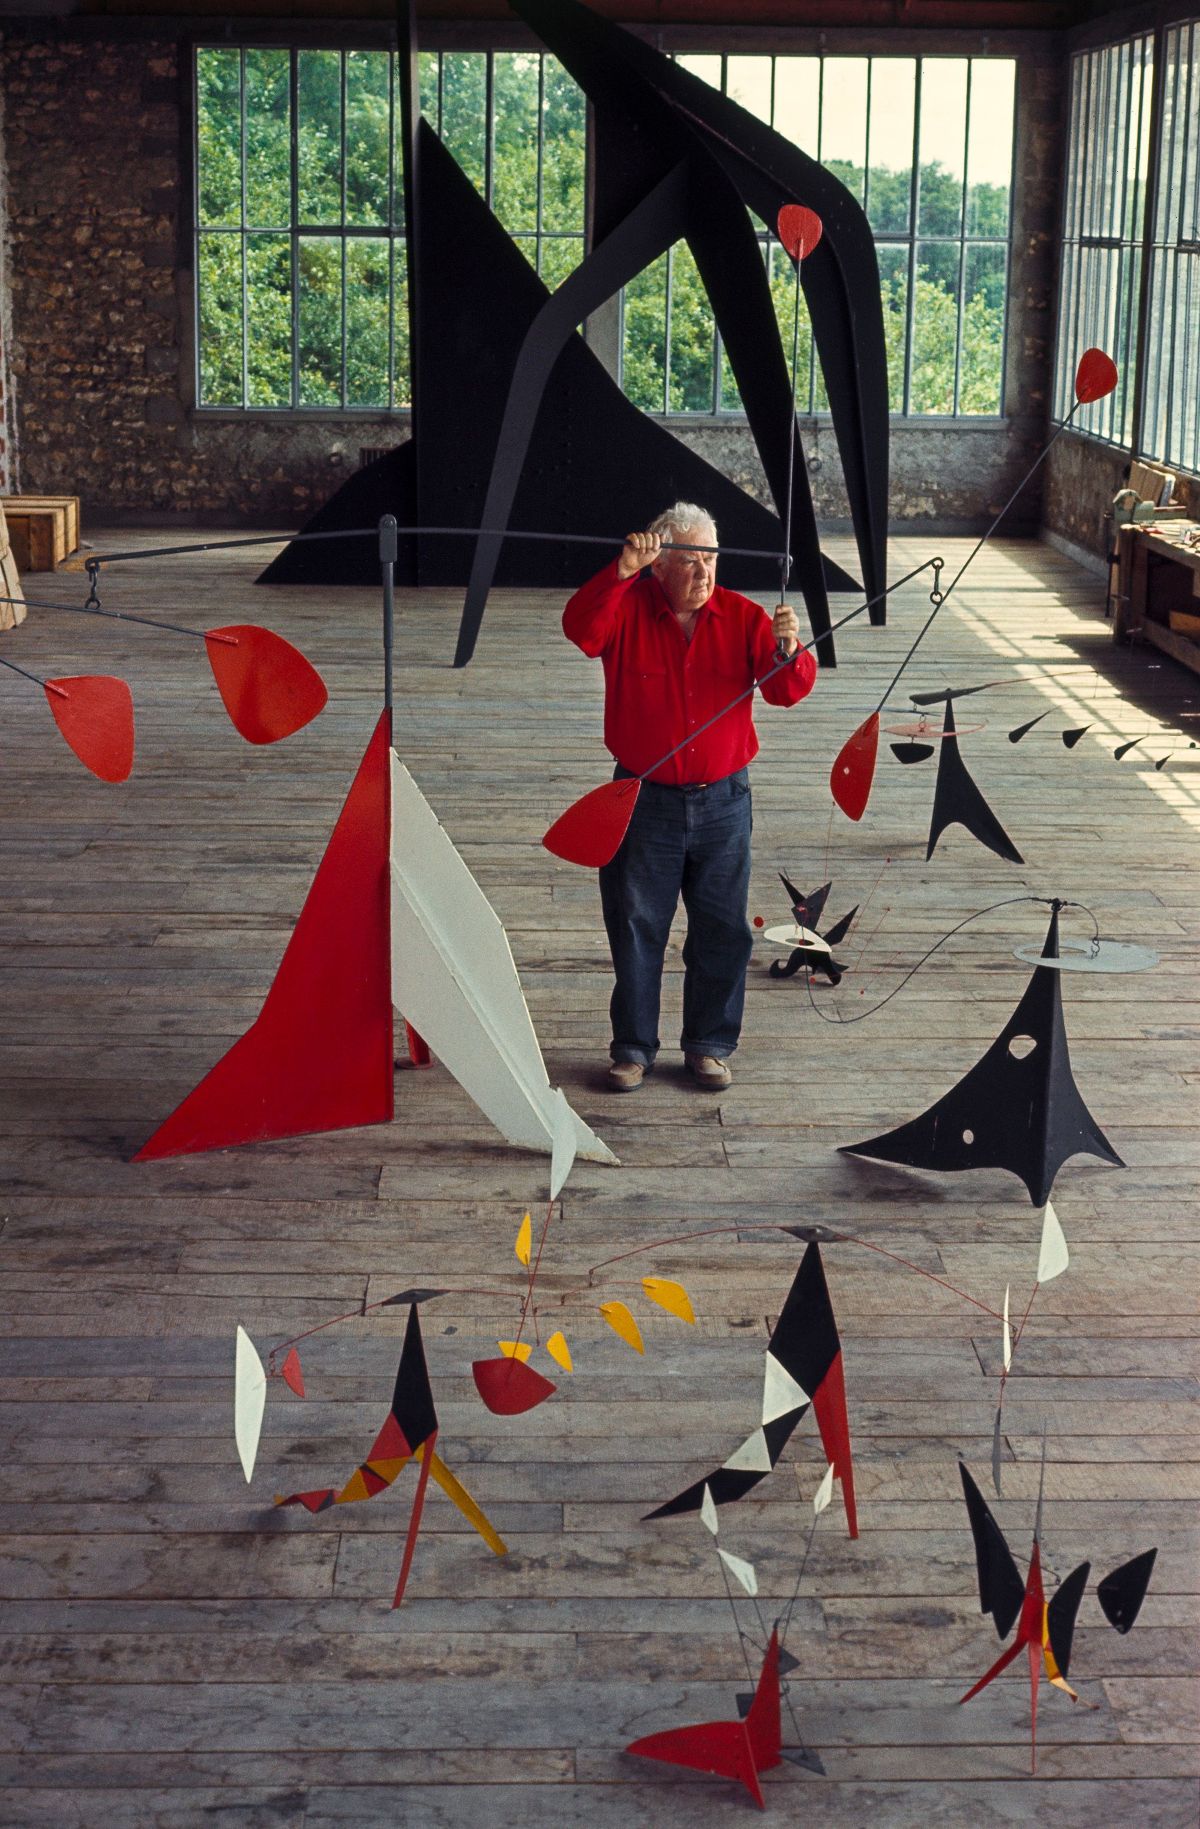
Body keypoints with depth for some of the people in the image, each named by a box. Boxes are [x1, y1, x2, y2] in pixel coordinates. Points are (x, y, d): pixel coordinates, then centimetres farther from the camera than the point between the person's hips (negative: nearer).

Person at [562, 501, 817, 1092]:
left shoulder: (742, 617, 0)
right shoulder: (628, 609, -4)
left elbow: (787, 691, -7)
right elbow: (580, 628, -26)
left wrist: (788, 653, -29)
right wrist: (622, 571, -37)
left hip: (722, 801, 2)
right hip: (644, 803, -2)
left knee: (722, 931, 8)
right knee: (636, 930, 6)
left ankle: (709, 1045, 22)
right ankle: (633, 1049, 18)